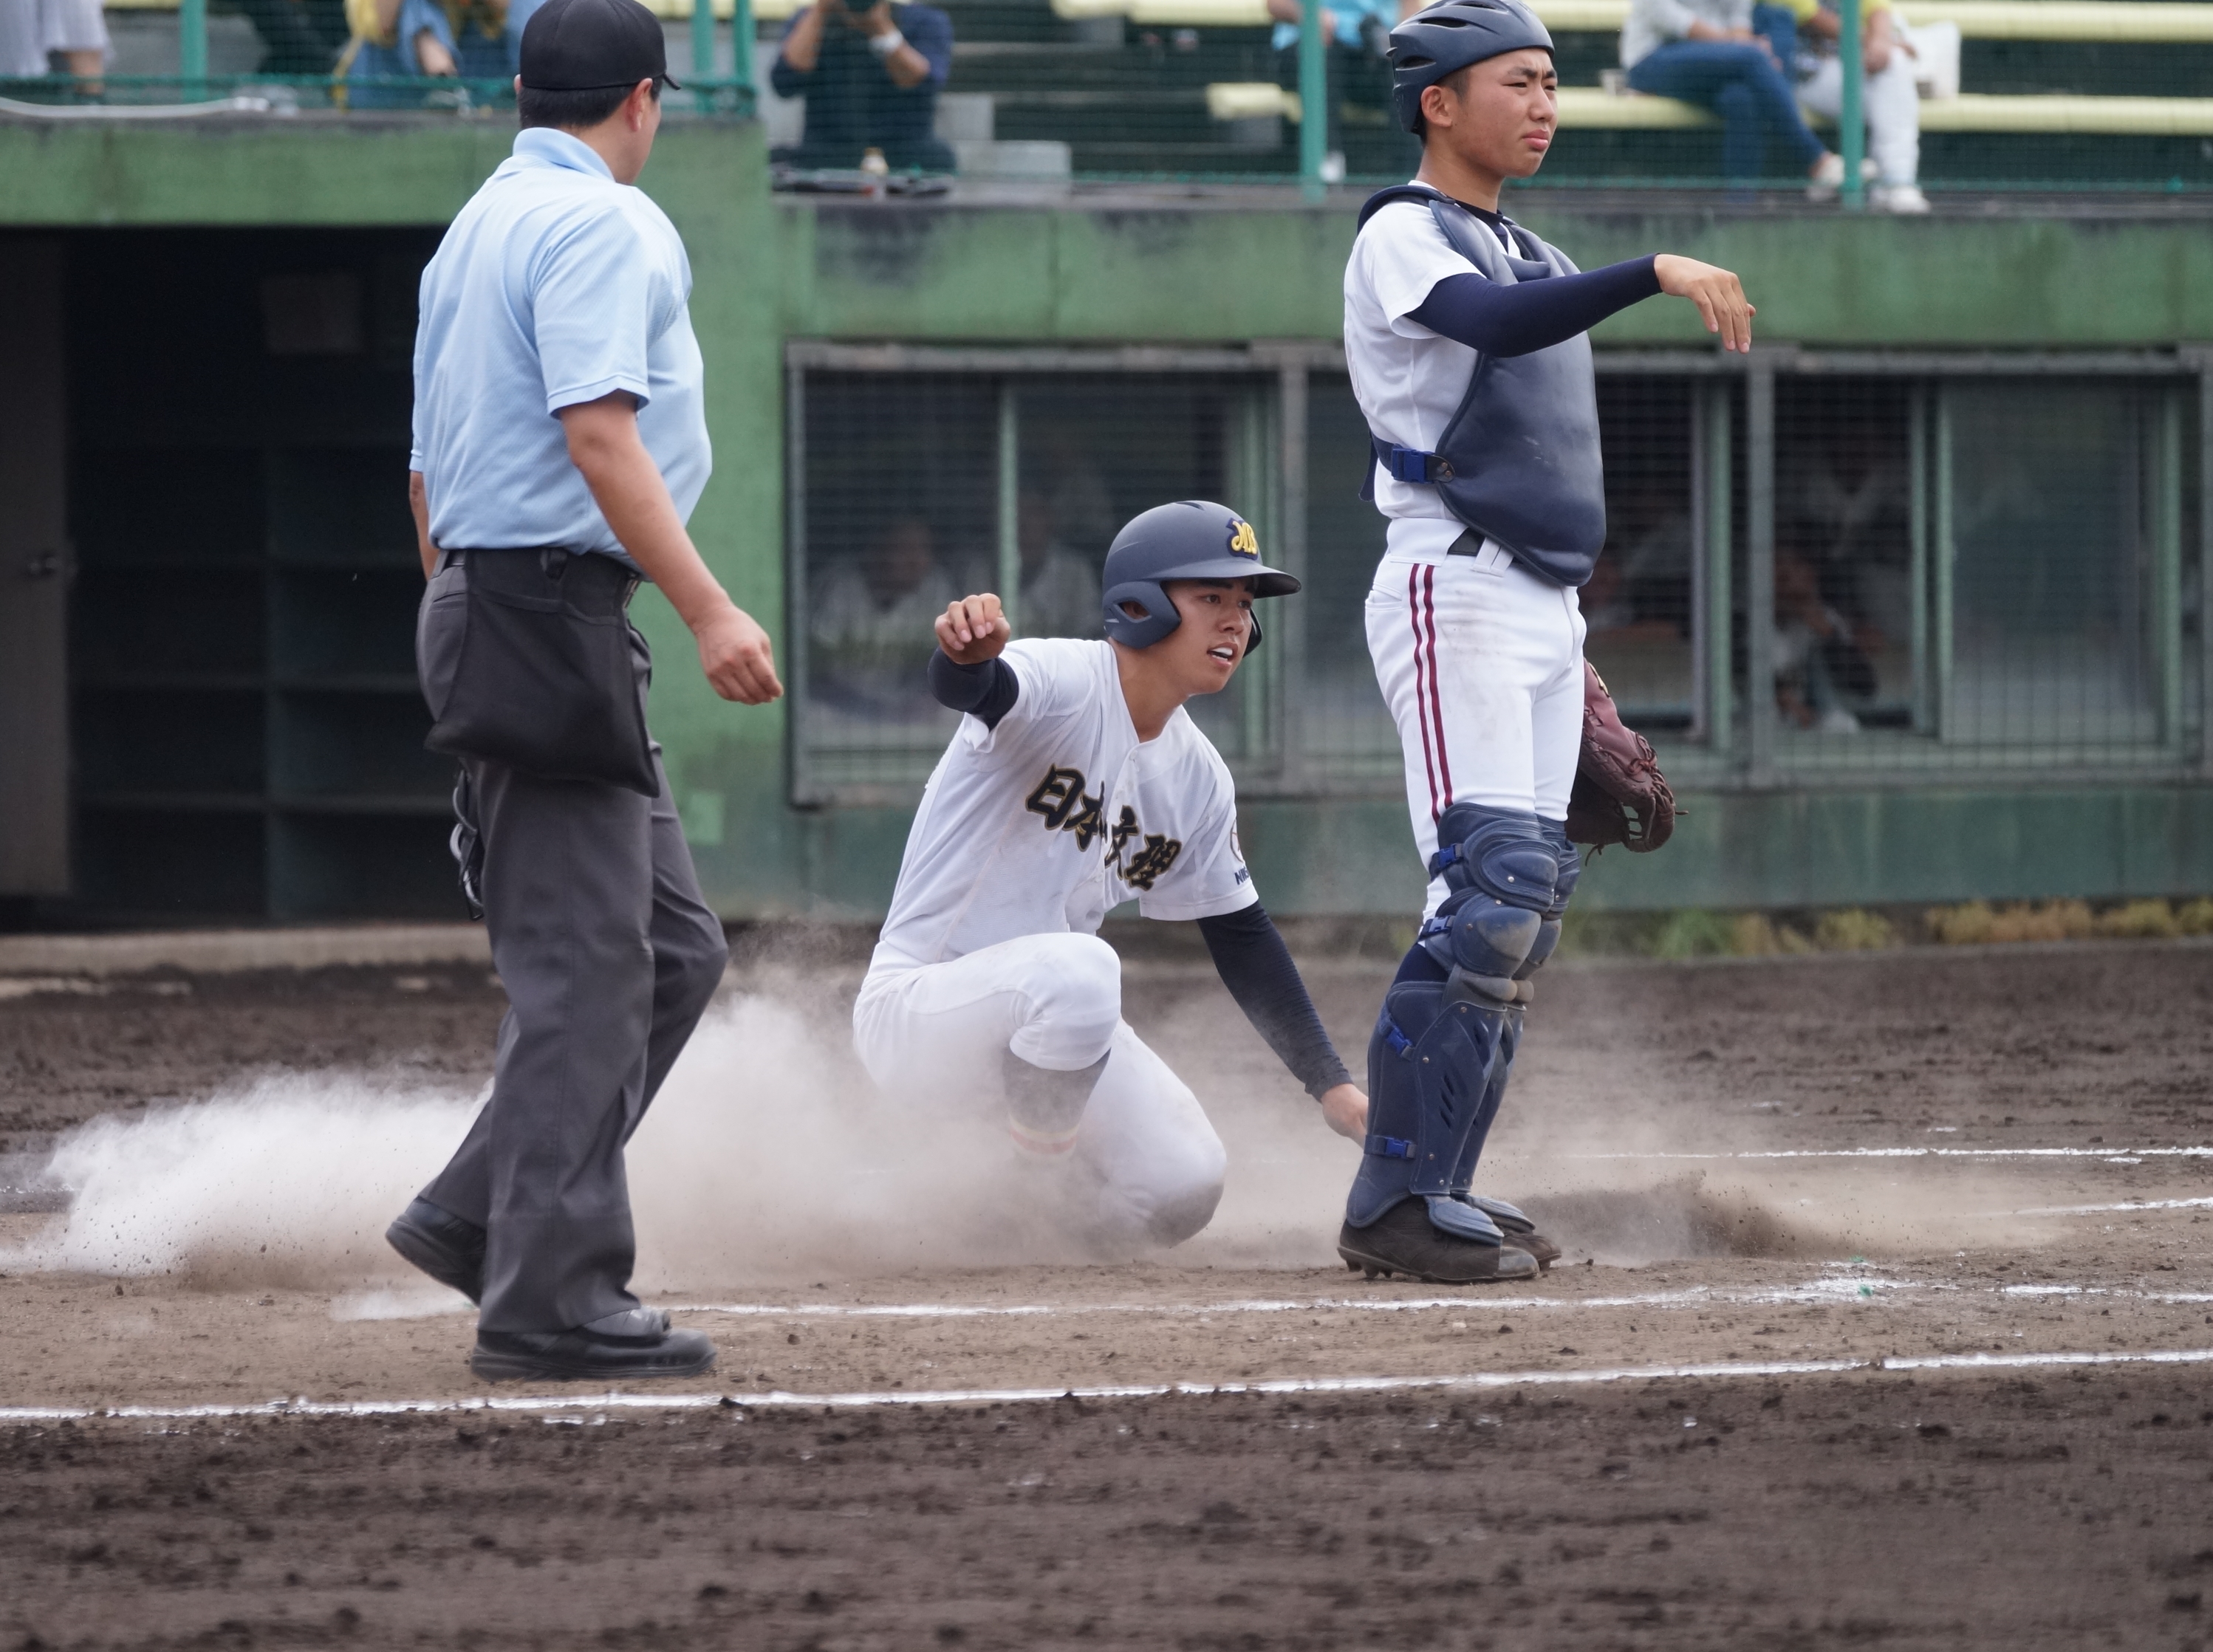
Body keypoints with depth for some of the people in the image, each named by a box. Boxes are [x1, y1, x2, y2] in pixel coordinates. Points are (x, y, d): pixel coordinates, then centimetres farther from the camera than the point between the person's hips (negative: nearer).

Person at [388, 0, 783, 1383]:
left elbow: (429, 466, 23)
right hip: (554, 608, -10)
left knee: (675, 947, 12)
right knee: (587, 969, -9)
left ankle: (482, 1218, 12)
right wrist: (708, 610, -25)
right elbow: (597, 435, -21)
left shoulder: (476, 229, 20)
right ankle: (552, 1299, -9)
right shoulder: (604, 227, -10)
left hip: (480, 603, 10)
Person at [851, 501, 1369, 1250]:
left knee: (1183, 1185, -5)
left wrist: (1332, 1085, 8)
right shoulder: (1064, 683, -18)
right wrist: (967, 651, -67)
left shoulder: (1197, 776, 6)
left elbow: (1241, 935, 14)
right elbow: (971, 689, -41)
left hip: (1042, 1012, 8)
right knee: (1077, 969, -38)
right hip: (912, 1010, -8)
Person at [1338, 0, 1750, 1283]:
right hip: (1452, 592, -9)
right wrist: (1657, 273, -39)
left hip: (1542, 604, 9)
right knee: (1490, 894, -18)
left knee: (1532, 904, 6)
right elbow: (1494, 324, -28)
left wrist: (1570, 654, 19)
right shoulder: (1404, 239, -6)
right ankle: (1393, 1205, -18)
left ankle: (1440, 1191, 10)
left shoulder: (1534, 261, 21)